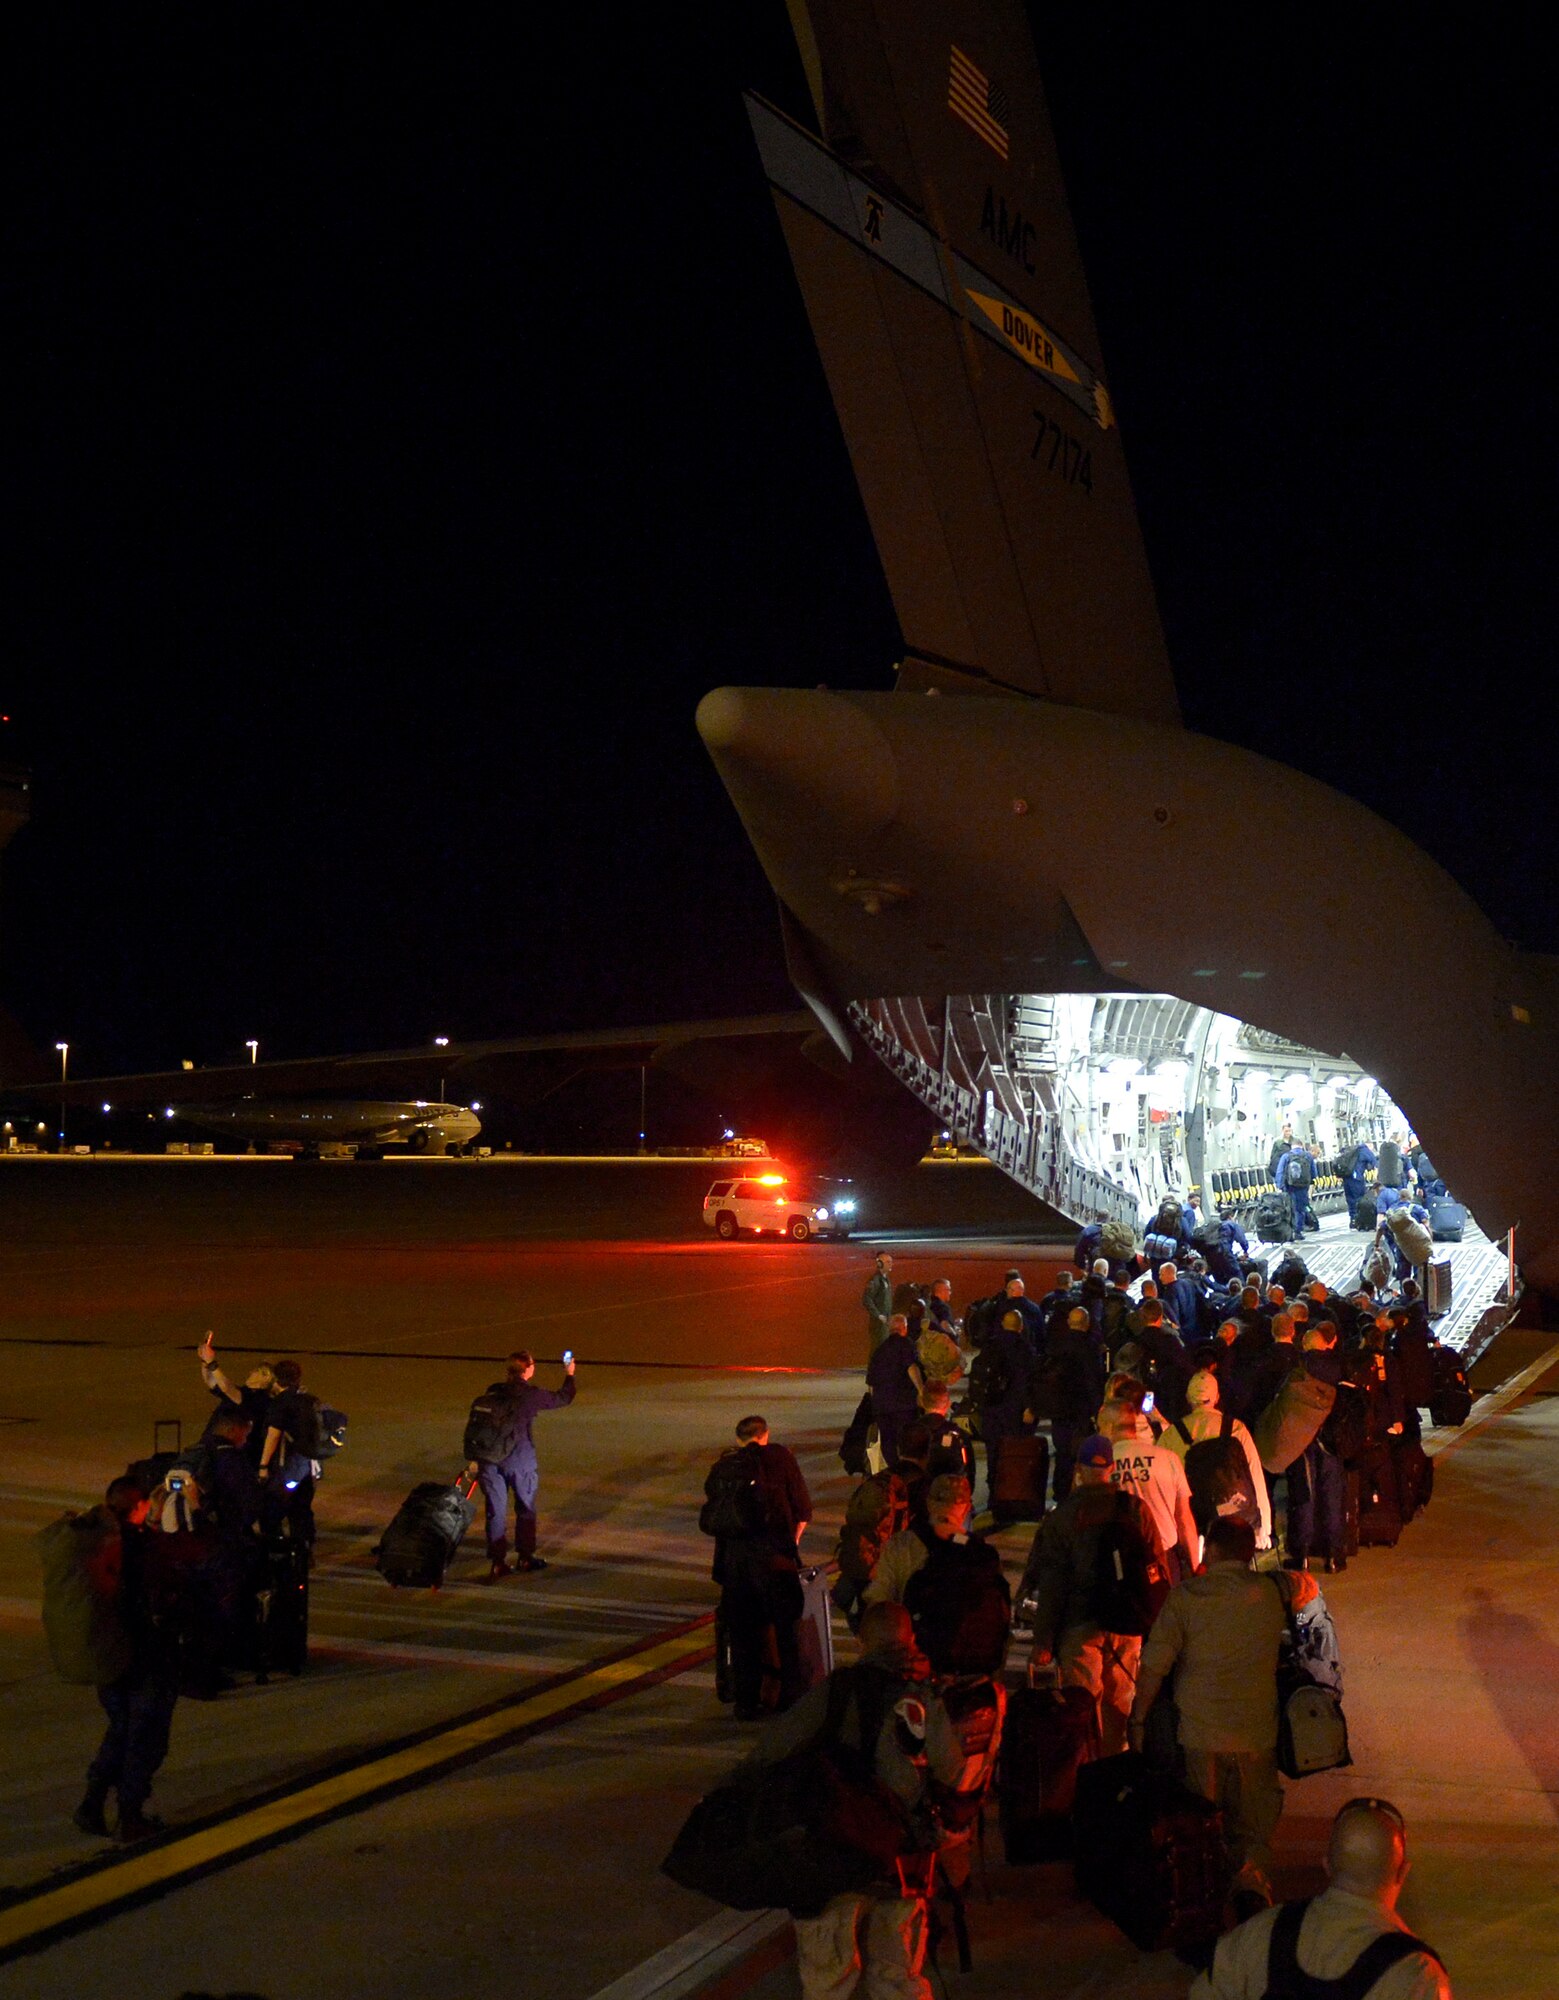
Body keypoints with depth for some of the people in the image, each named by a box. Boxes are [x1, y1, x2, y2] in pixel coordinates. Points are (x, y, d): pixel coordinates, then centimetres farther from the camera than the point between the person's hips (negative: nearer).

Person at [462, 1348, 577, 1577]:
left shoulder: (489, 1397, 6)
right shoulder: (531, 1395, -6)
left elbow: (471, 1429, 5)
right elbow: (563, 1398, 10)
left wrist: (471, 1459, 12)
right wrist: (569, 1376, 28)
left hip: (489, 1462, 3)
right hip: (519, 1461, -3)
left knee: (495, 1512, 10)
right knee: (526, 1509, 15)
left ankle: (497, 1563, 13)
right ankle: (525, 1558, 23)